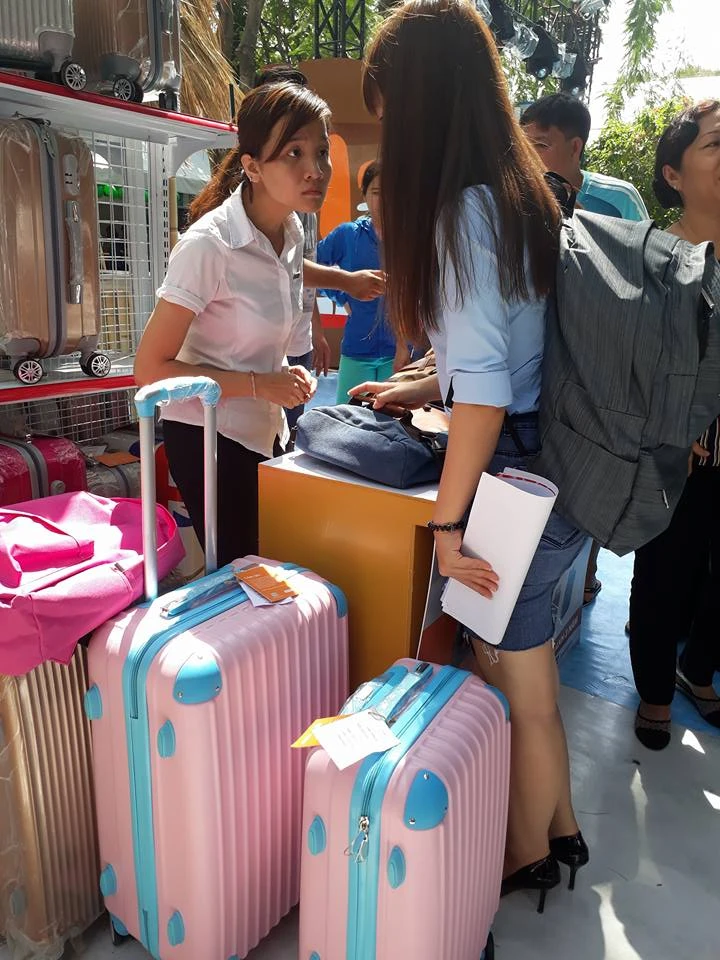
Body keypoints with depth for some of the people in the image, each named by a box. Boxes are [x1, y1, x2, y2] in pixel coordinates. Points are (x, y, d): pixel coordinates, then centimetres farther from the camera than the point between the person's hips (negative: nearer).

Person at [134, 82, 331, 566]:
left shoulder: (293, 230, 0)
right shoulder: (209, 244, -23)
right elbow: (150, 368, -19)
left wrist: (289, 380, 5)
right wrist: (260, 385, -22)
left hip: (266, 431, 7)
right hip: (208, 435, -7)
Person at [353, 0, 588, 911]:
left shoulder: (464, 209, -17)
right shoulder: (516, 190, 11)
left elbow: (485, 392, -24)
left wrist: (443, 525, -19)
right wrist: (422, 389, 22)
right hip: (549, 457, 9)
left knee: (518, 688, 11)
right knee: (525, 671, 22)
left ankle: (527, 859, 37)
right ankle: (559, 830, 43)